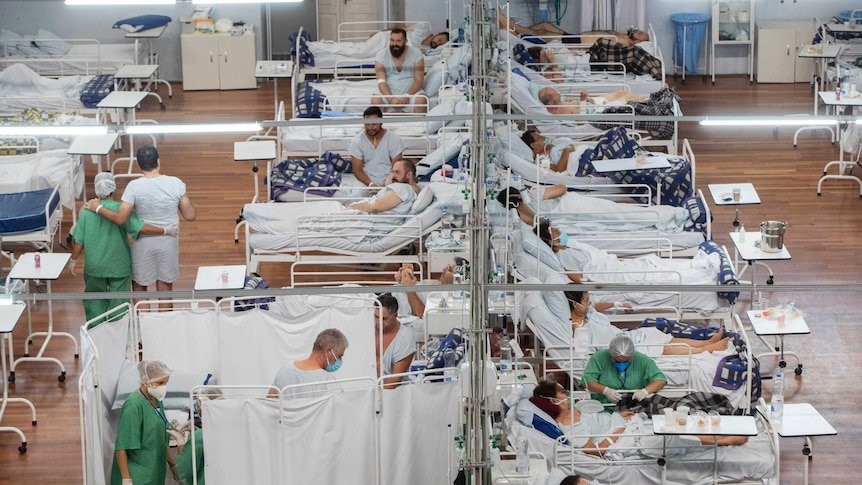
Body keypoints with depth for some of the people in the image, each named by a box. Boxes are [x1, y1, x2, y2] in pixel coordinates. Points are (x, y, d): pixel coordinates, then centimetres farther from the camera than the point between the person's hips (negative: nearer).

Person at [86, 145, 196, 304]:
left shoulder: (134, 186, -17)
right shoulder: (176, 183, -13)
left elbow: (120, 218, -21)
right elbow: (190, 215, -7)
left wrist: (98, 208, -7)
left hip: (144, 244, -2)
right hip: (168, 243, 2)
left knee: (139, 286, 18)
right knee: (165, 288, 14)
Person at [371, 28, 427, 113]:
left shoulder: (416, 53, -1)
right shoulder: (382, 55, 1)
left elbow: (419, 80, -6)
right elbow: (381, 81, -8)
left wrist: (407, 96, -23)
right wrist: (391, 99, -26)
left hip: (411, 91, -1)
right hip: (389, 93, 1)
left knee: (421, 100, -33)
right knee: (375, 100, -30)